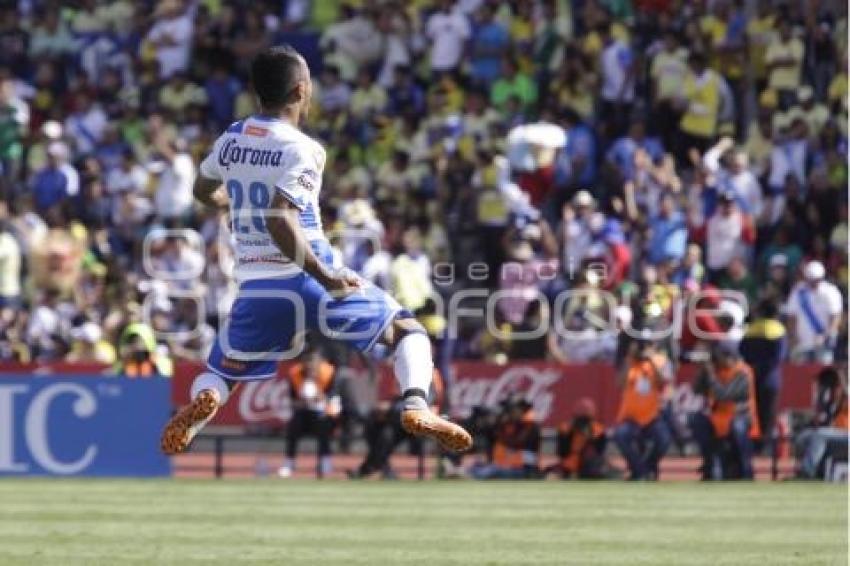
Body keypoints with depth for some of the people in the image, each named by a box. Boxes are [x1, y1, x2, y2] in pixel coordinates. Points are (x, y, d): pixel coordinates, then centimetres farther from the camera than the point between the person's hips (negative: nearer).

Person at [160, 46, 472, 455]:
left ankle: (203, 400, -16)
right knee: (407, 329, 12)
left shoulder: (231, 139, 7)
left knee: (220, 372, 21)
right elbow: (280, 222, -24)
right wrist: (328, 279, -21)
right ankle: (416, 406, -15)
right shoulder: (302, 149, -12)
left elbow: (203, 191, 25)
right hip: (306, 281, -4)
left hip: (256, 288, 4)